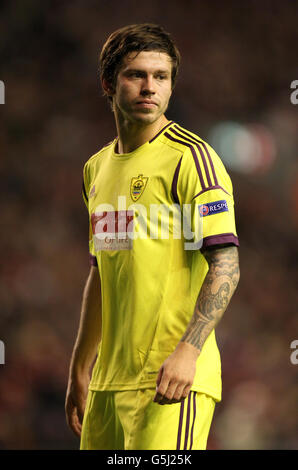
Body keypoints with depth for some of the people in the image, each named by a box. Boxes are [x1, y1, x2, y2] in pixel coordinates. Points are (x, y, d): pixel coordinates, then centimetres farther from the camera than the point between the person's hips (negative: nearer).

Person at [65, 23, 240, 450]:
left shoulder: (190, 157, -7)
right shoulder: (97, 168, 16)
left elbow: (226, 266, -14)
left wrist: (187, 351, -24)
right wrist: (79, 371, 24)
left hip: (172, 378, -7)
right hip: (109, 380, 7)